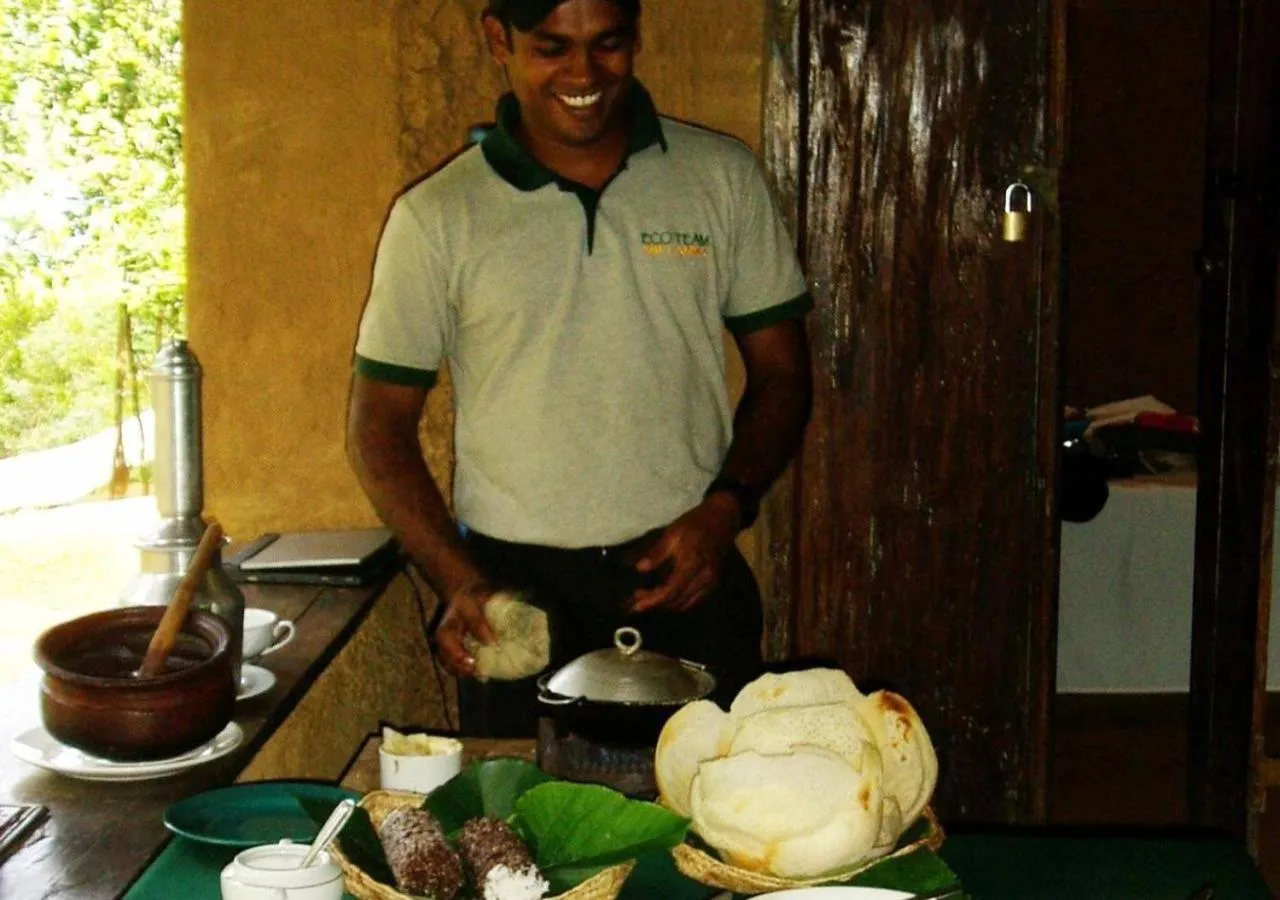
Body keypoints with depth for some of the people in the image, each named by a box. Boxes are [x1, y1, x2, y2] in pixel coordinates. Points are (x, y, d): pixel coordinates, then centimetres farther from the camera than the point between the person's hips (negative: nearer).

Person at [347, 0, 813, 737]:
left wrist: (726, 506, -9)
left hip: (688, 579, 1)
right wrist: (459, 582, -10)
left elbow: (781, 373, 9)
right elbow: (381, 422, 3)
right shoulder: (436, 218, 0)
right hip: (515, 593, -1)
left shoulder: (722, 177, 4)